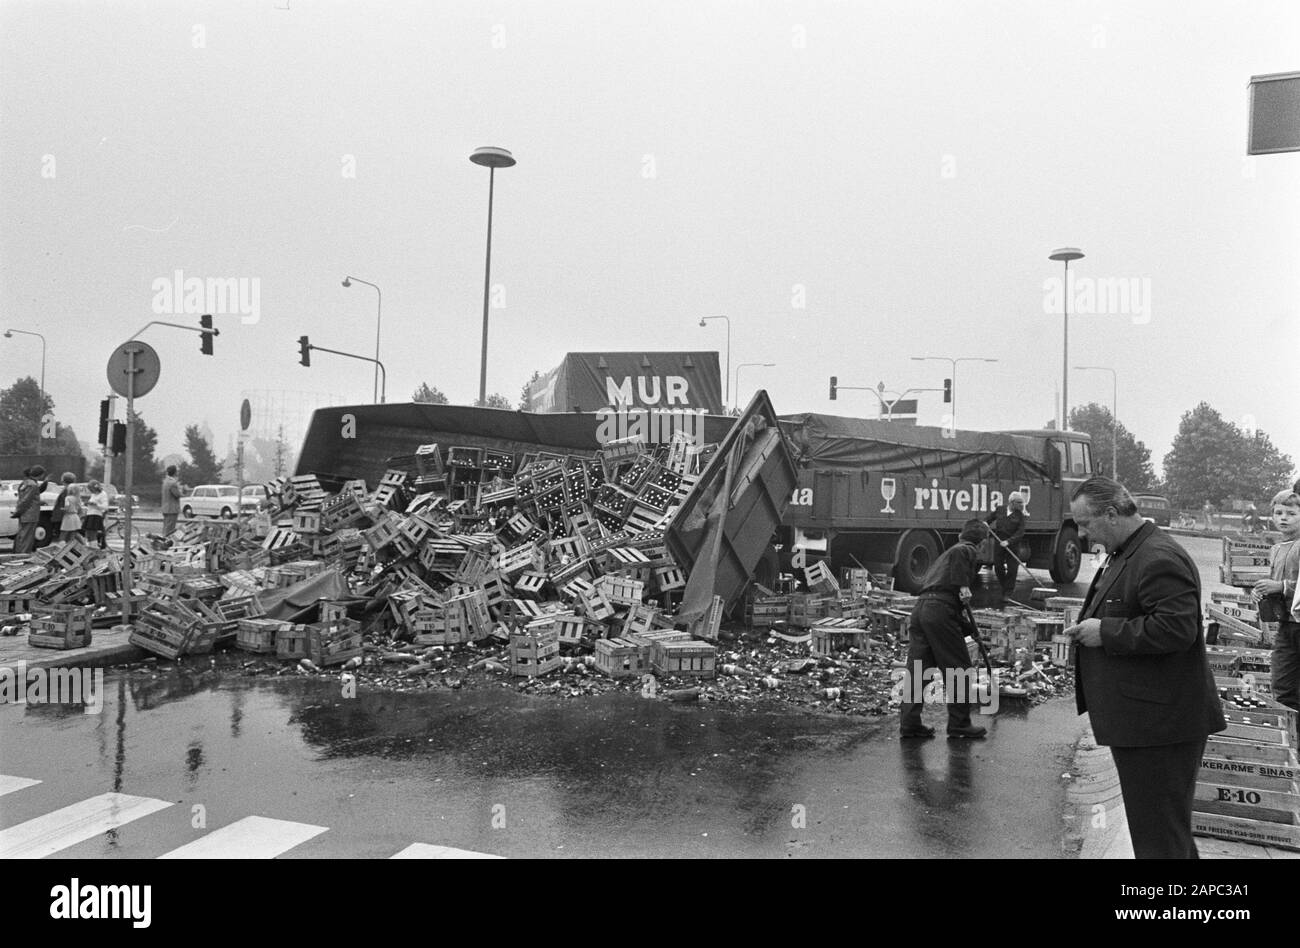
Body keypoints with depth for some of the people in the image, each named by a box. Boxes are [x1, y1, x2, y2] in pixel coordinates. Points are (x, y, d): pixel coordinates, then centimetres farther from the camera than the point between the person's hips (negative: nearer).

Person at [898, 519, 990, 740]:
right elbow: (958, 554, -18)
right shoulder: (971, 551, 7)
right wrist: (963, 586, -18)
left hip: (920, 608, 8)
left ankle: (909, 723, 7)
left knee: (917, 669, 7)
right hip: (941, 611, -8)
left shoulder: (945, 555, 31)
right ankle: (959, 724, 12)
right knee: (958, 669, 5)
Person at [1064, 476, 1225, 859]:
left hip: (1160, 723, -11)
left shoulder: (1159, 559, -20)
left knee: (1160, 837, 0)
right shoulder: (1125, 554, 14)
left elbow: (1176, 629, -29)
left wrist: (1105, 633, -21)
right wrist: (1091, 625, 9)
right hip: (1139, 720, 11)